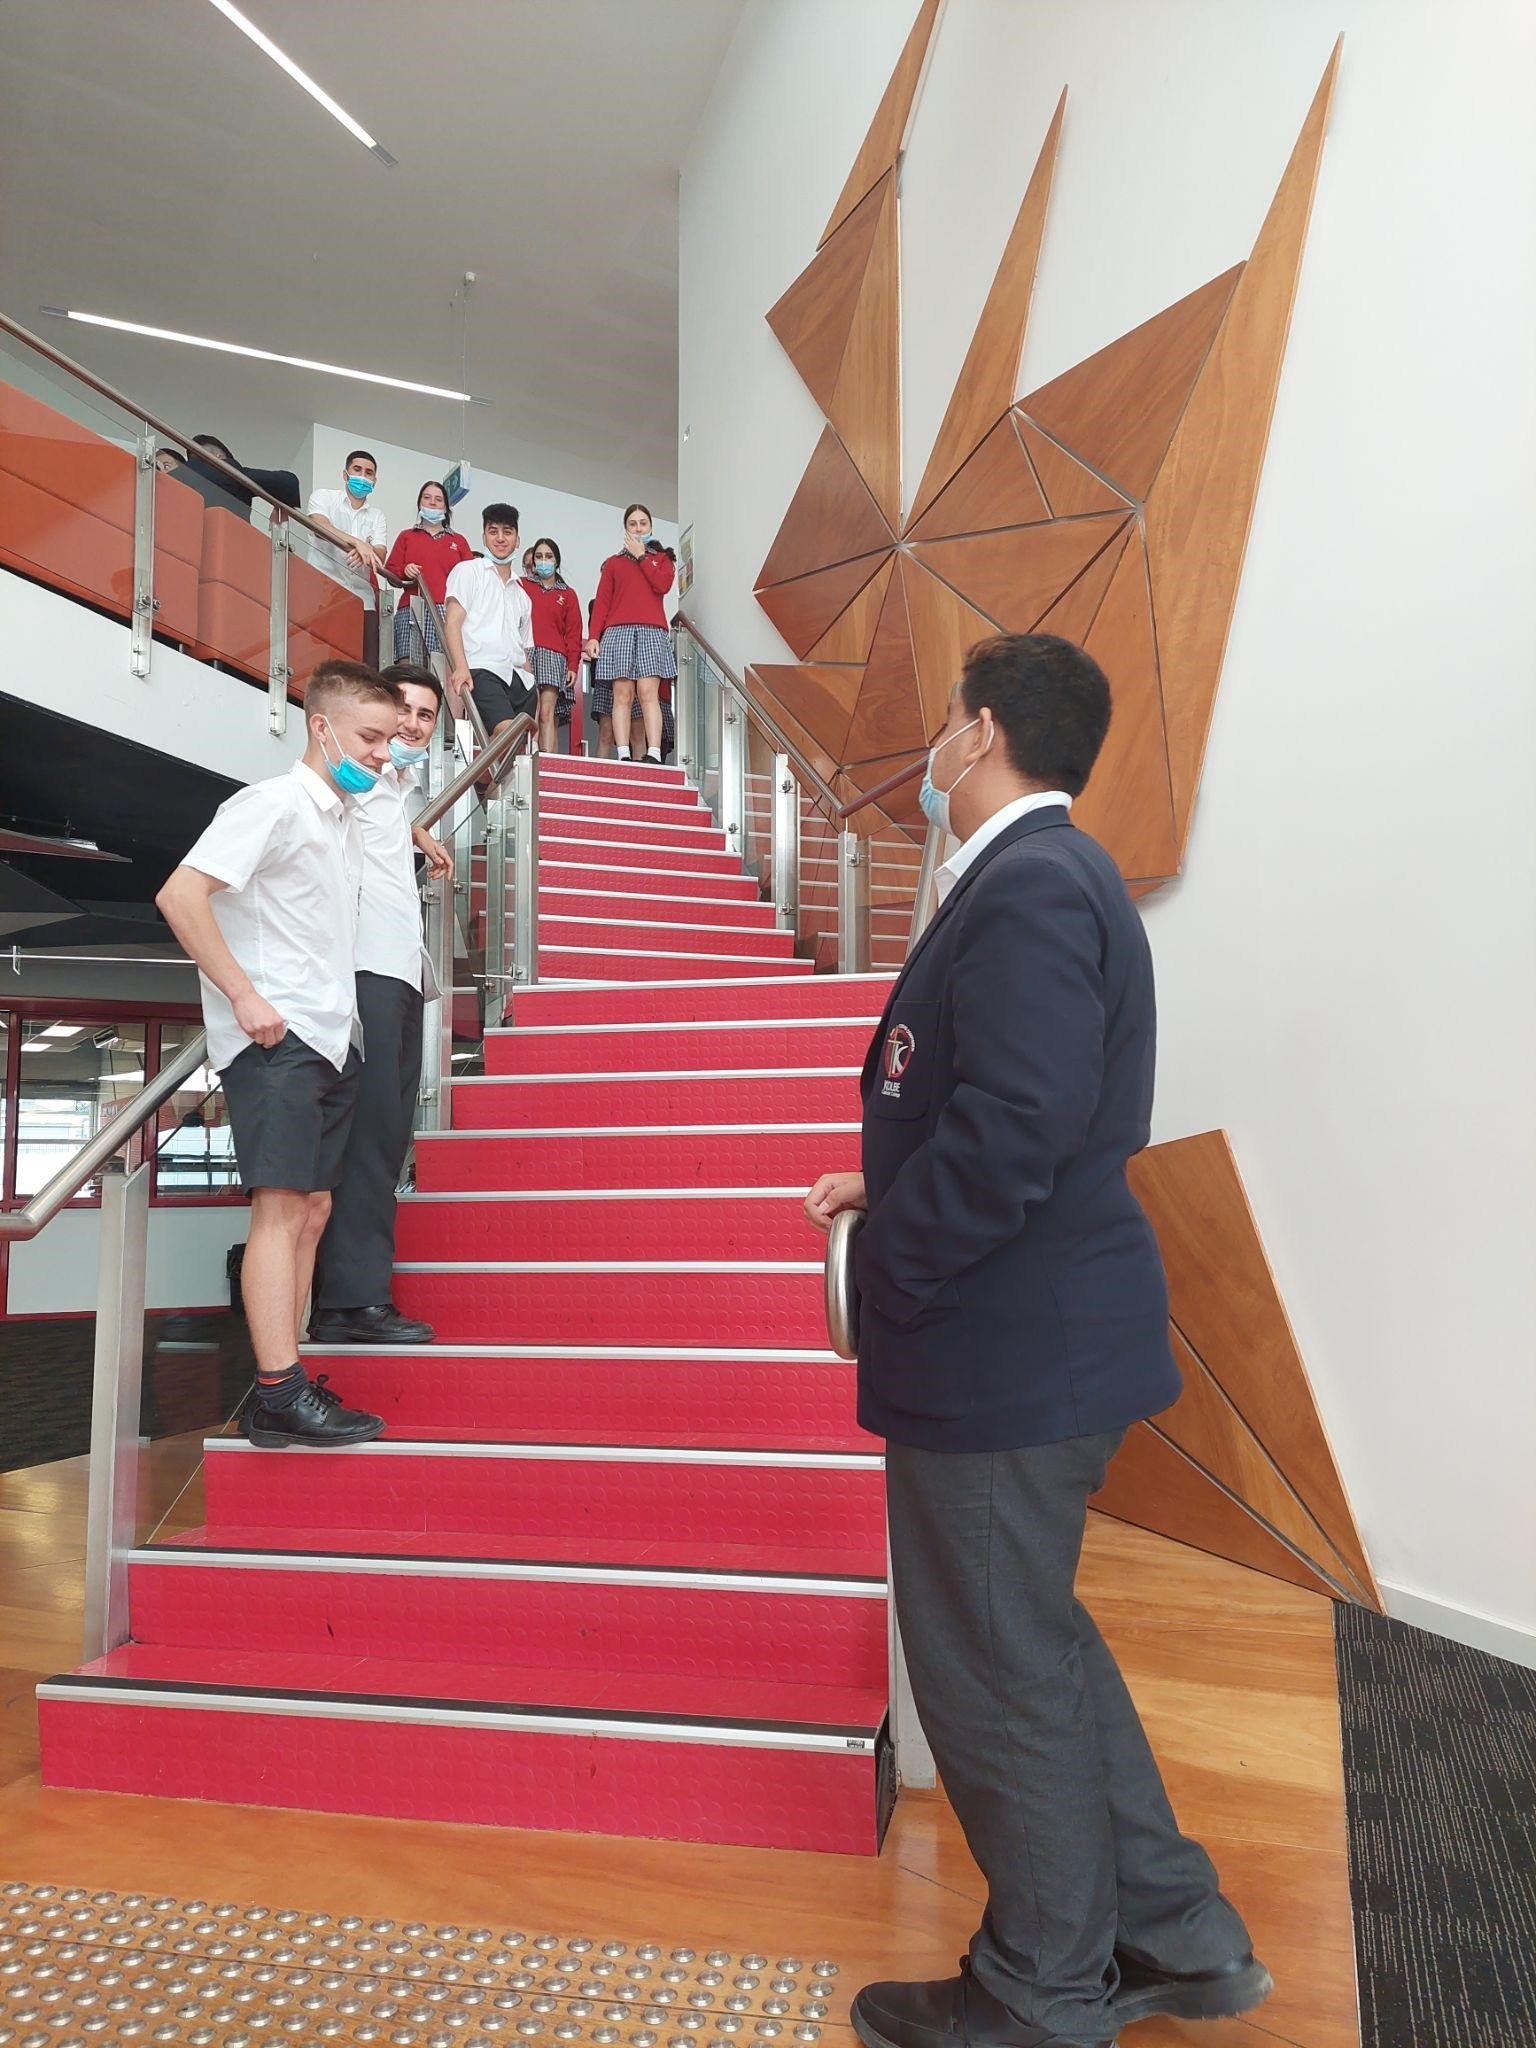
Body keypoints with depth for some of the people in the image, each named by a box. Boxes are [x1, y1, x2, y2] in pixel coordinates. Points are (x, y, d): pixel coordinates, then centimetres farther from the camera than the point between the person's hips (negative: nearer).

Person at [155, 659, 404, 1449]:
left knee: (310, 1210, 8)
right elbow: (180, 895, -18)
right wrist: (244, 997, -20)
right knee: (282, 1206, -12)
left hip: (329, 1041, 9)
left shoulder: (344, 818, 18)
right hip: (276, 1037, -9)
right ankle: (281, 1397, -11)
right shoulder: (274, 804, -8)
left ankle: (278, 1393, 15)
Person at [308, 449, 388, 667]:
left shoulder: (376, 516, 20)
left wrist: (364, 553, -20)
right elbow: (321, 526, -11)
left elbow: (380, 556, 4)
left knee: (369, 665, -7)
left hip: (362, 598, 4)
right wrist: (357, 543, -26)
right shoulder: (323, 498, 11)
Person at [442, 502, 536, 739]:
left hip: (518, 677, 7)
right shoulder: (468, 571, 12)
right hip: (481, 671, -6)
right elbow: (452, 622, -2)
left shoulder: (521, 595, 29)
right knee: (508, 732, -31)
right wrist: (461, 668, -19)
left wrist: (531, 693, 14)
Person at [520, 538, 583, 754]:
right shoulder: (521, 586, 18)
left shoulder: (568, 595, 20)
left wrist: (573, 666, 3)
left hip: (554, 655, 0)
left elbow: (573, 633, 14)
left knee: (547, 713, -15)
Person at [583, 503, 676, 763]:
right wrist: (593, 636, -1)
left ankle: (653, 754, -26)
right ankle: (623, 755, -17)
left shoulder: (661, 557, 21)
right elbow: (601, 602, 12)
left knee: (648, 692, -16)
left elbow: (663, 584, -2)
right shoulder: (613, 563, 22)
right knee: (622, 695, -11)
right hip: (618, 632, 1)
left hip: (651, 632, -1)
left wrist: (641, 556, 4)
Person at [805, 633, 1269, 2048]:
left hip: (1006, 1351, -11)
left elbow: (1021, 1123, -28)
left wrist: (887, 1263, -17)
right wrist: (891, 1188, 10)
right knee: (1037, 1642, 24)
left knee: (995, 1672, 8)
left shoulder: (1030, 885, -19)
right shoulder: (1049, 874, 13)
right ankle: (1175, 1933, 41)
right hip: (1044, 1337, 11)